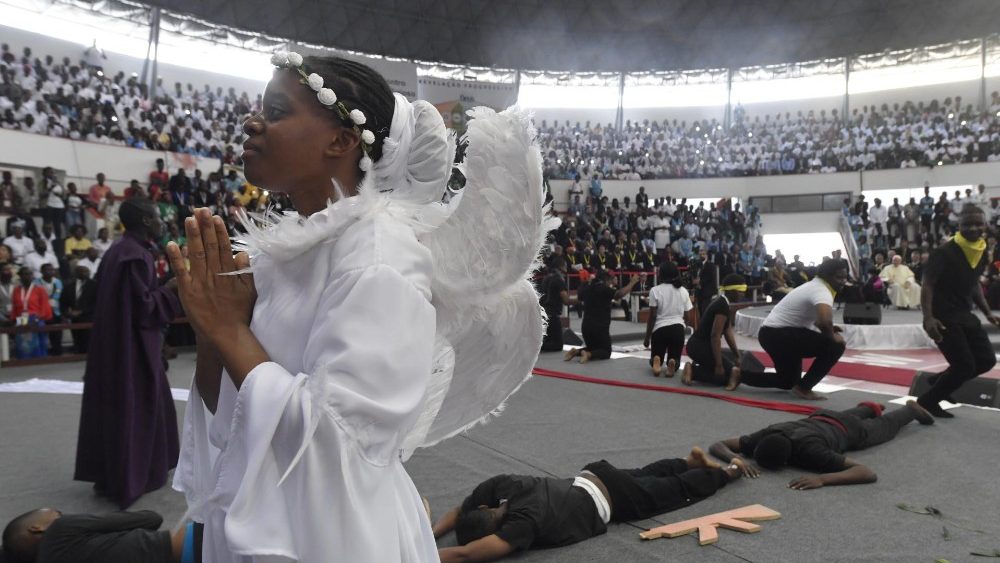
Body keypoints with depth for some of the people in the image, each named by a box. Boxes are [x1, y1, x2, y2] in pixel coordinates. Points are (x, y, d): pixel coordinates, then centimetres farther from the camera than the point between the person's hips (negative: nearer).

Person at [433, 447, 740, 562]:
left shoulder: (526, 520, -42)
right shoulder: (497, 486, -23)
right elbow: (457, 512, -7)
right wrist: (428, 535, -23)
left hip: (615, 498, -5)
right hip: (593, 476, 5)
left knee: (678, 489, 20)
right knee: (643, 475, 33)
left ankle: (729, 470, 43)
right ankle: (692, 461, 55)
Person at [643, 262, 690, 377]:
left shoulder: (655, 290, -3)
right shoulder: (683, 290, 8)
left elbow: (652, 317, -4)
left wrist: (647, 337, 3)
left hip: (660, 328, -2)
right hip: (678, 328, 2)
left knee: (655, 359, 19)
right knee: (675, 358, 18)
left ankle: (655, 362, -19)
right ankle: (672, 363, -20)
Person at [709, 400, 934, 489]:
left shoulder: (810, 450, -50)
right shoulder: (768, 436, -39)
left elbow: (868, 473, -54)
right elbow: (717, 445, -35)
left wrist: (822, 479, -66)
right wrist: (736, 458, -55)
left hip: (848, 430, -3)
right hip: (819, 419, 3)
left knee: (884, 426, 32)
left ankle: (911, 409, 59)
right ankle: (870, 408, 69)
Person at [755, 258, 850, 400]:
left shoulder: (815, 285, 14)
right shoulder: (822, 291, -17)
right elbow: (824, 321, -38)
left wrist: (829, 331, 11)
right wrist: (833, 337, -16)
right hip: (779, 334, -10)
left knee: (788, 381, 24)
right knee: (835, 347, -13)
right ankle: (803, 388, -4)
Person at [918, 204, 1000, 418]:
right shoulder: (945, 252, -18)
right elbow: (927, 285, -19)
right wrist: (928, 318, -28)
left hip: (965, 315, 8)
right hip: (943, 316, -8)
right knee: (964, 366, -8)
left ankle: (940, 382, 26)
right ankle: (927, 401, 8)